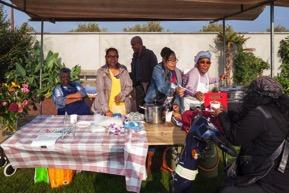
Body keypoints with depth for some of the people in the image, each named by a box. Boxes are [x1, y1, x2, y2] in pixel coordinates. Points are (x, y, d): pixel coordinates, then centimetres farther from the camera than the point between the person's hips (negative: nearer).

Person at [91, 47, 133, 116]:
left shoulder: (123, 69, 6)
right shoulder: (101, 71, -3)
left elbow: (129, 86, 7)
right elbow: (100, 91, -10)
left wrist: (121, 95, -13)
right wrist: (106, 110, -20)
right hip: (108, 106, -2)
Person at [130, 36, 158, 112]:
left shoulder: (149, 54, -3)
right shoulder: (135, 56, 15)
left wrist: (150, 83, -15)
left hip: (148, 85, -6)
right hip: (139, 85, 6)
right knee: (140, 109, 6)